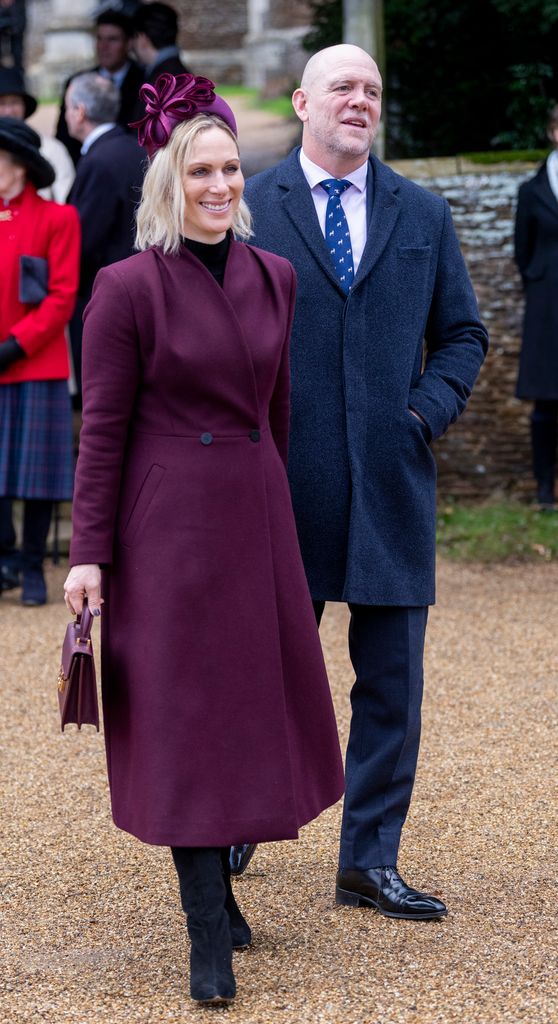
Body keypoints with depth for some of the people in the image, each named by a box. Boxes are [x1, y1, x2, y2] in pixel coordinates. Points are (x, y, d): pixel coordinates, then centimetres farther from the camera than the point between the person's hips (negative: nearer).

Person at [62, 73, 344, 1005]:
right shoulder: (128, 288, -8)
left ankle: (216, 883, 29)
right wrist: (89, 553, -9)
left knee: (249, 700, 11)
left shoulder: (273, 277, 7)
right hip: (167, 520, -5)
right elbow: (102, 429, -7)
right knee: (181, 715, -3)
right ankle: (208, 936, -1)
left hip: (256, 512, 5)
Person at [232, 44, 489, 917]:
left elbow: (462, 334, 15)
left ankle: (370, 863, 11)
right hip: (284, 481, -2)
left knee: (392, 682, 2)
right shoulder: (247, 208, 2)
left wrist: (430, 410, -1)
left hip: (392, 482, 2)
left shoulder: (423, 215, 10)